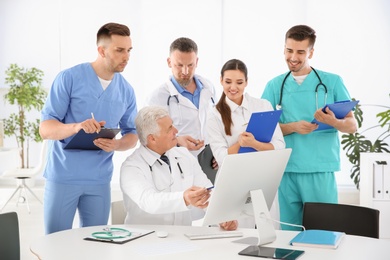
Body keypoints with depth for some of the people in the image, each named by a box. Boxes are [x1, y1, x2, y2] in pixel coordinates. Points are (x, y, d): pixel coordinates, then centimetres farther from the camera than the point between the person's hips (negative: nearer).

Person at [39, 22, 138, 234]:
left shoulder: (126, 90, 3)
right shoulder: (68, 78, -9)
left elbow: (132, 134, 10)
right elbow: (45, 129, -11)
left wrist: (116, 145, -13)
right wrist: (75, 127, -32)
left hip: (99, 180, 4)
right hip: (63, 177, -3)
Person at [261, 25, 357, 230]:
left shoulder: (332, 82, 4)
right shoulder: (274, 86, 9)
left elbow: (352, 125, 3)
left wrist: (333, 121, -20)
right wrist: (293, 127, -13)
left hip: (320, 170, -2)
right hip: (286, 170, 2)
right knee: (289, 232, 8)